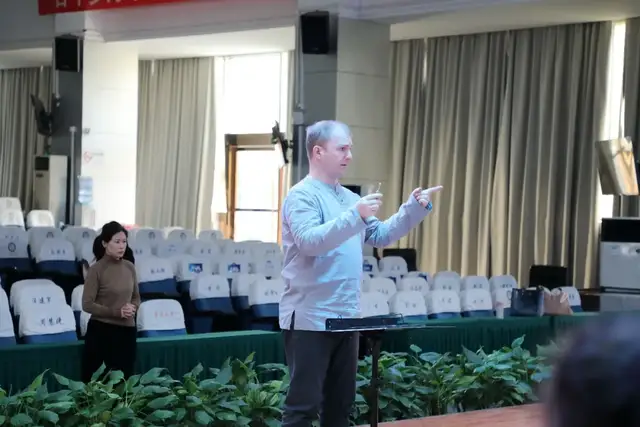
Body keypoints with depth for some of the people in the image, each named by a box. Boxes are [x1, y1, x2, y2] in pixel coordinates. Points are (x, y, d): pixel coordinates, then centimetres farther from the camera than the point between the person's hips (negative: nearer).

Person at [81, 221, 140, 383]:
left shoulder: (129, 267, 5)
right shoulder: (96, 269, -10)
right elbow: (87, 304, -11)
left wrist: (133, 308, -7)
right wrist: (116, 312, -19)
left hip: (127, 330, 5)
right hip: (101, 330, -5)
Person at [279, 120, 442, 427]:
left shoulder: (348, 197, 16)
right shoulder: (302, 196, -10)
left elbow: (381, 236, 20)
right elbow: (309, 241, -26)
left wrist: (414, 208, 8)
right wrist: (355, 215, -32)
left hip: (345, 318, 9)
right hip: (310, 319, -8)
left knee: (340, 402, 13)